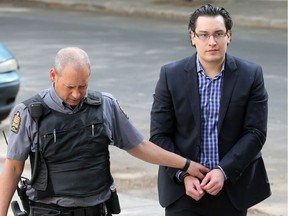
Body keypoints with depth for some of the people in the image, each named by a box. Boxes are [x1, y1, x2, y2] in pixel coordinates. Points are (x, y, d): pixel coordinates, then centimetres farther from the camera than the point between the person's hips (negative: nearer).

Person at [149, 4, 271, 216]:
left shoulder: (251, 75, -4)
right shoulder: (171, 75, -4)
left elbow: (255, 133, -6)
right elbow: (159, 135, -2)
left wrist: (224, 171, -17)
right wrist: (183, 174, -14)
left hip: (232, 183, 1)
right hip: (182, 184, -1)